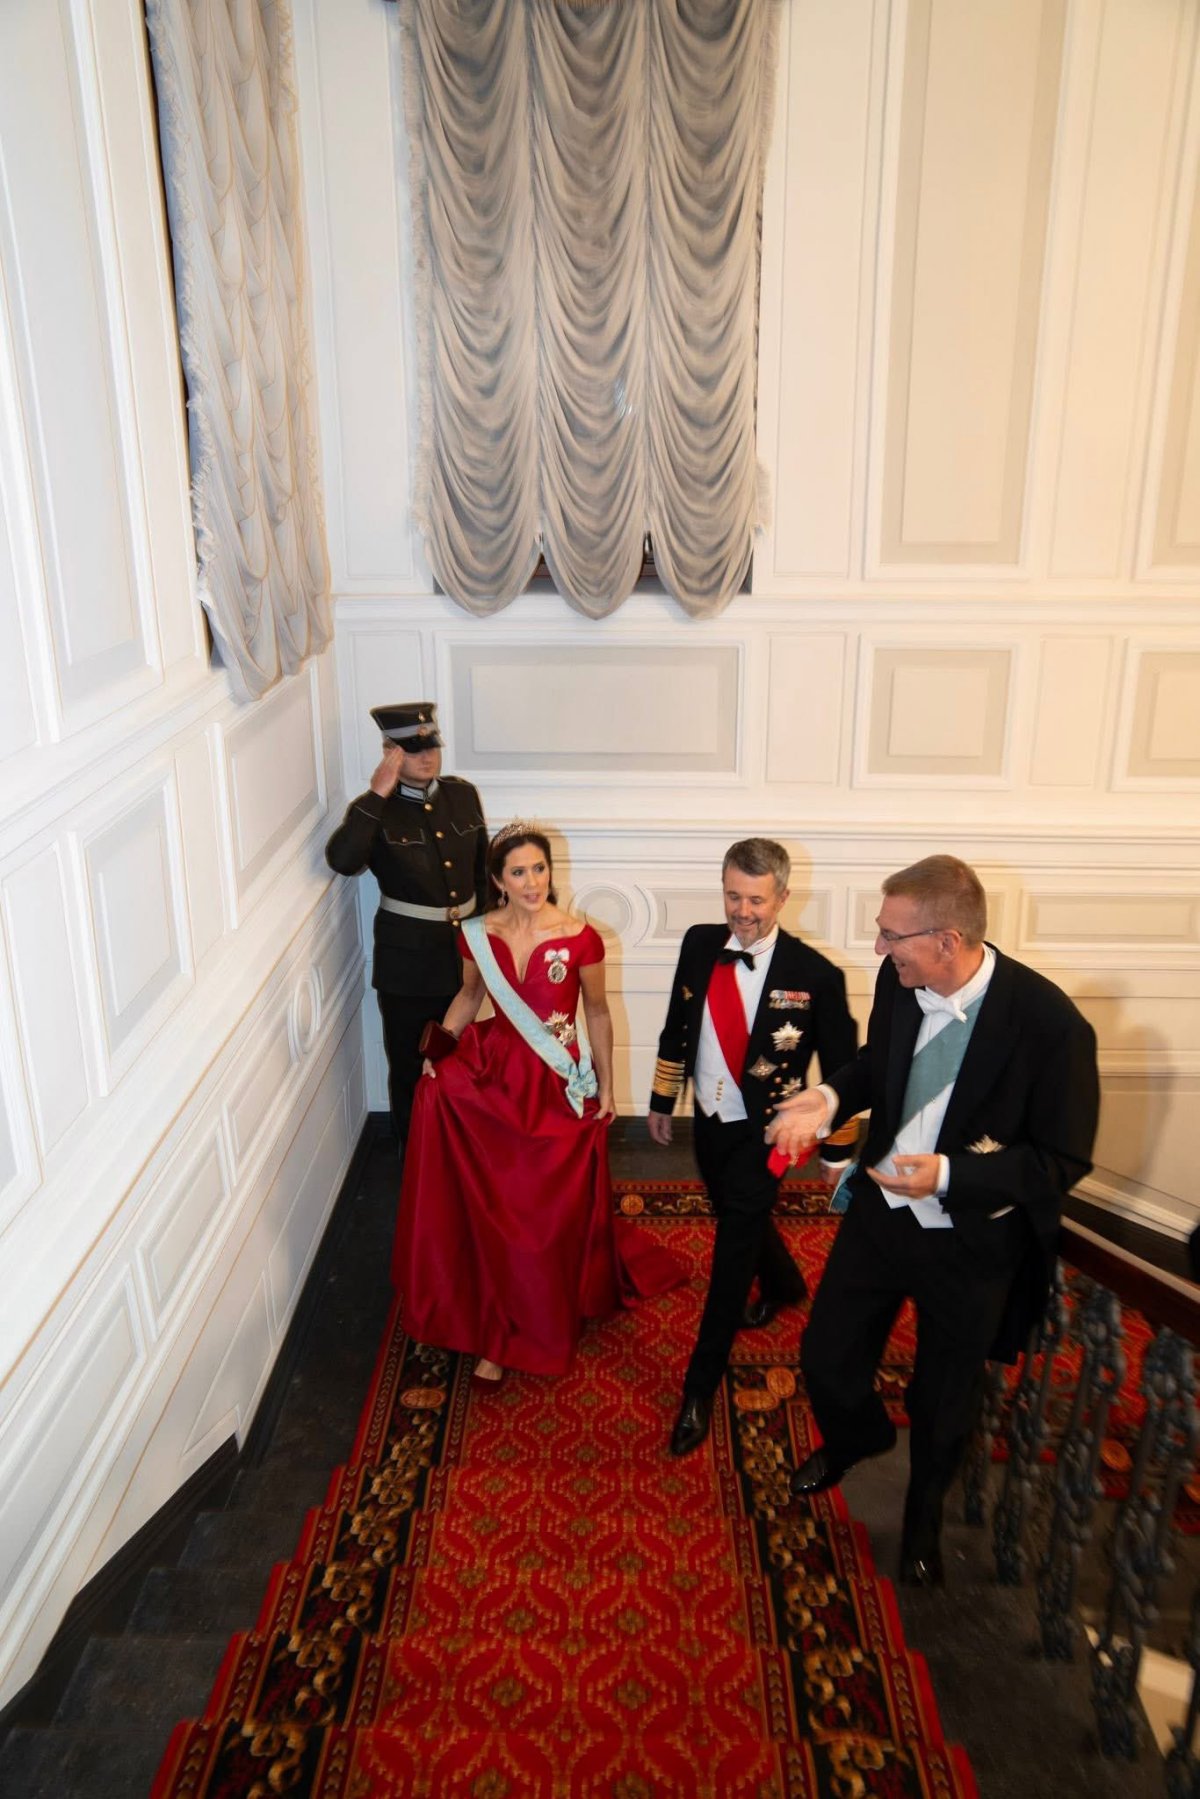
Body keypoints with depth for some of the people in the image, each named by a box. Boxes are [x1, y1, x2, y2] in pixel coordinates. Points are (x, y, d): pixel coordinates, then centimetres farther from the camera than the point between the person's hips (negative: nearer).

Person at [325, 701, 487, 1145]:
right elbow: (342, 860, -32)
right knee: (409, 1070, 11)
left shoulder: (463, 794, 1)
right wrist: (377, 795, -33)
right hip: (407, 962, -4)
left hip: (464, 951, 4)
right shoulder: (376, 809, -12)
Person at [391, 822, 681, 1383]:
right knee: (493, 1206, -1)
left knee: (552, 1210, 7)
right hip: (494, 1076, 2)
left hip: (558, 1088, -2)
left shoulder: (580, 938, -13)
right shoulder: (478, 935, -5)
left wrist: (605, 1087, 1)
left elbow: (597, 1013, -2)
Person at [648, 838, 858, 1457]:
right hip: (709, 1121, 6)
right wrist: (662, 1099, 13)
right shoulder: (699, 945, -8)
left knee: (733, 1249, -2)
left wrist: (837, 1150, -7)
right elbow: (678, 1024, 7)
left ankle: (699, 1389, 13)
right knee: (741, 1222, 26)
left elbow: (840, 1069, -11)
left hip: (763, 1132, -5)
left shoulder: (815, 975, -21)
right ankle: (784, 1286, 58)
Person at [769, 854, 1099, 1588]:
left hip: (973, 1240, -3)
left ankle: (925, 1514, 52)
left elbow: (1063, 1160, -18)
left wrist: (949, 1175, -29)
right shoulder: (898, 984, -14)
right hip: (881, 1209, 4)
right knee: (826, 1357, 16)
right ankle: (857, 1436, 54)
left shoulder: (1050, 1024, -28)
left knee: (944, 1399, 19)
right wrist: (831, 1099, -12)